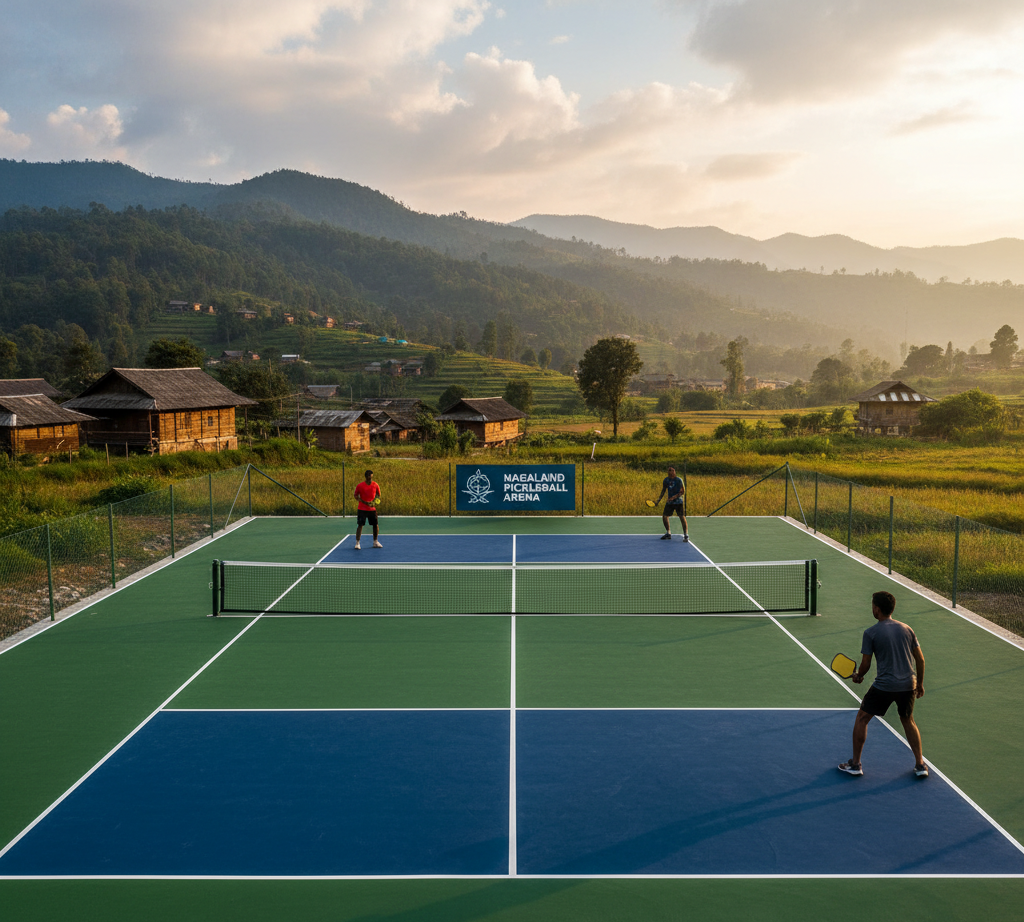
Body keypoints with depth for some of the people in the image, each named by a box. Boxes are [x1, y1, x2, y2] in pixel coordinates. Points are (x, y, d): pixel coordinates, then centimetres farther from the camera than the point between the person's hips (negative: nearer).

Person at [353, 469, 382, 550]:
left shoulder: (376, 485, -1)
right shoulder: (359, 486, -7)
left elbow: (378, 496, 10)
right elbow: (356, 496, 0)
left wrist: (375, 502, -10)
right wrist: (364, 502, -14)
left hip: (372, 509, 3)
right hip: (362, 509, -3)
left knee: (376, 525, 5)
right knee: (360, 525, -7)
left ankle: (375, 542, 22)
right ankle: (357, 543, 0)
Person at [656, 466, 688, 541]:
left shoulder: (679, 480, -11)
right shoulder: (666, 480, 4)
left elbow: (682, 491, -12)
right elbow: (663, 490, 16)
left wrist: (674, 497, -23)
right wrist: (659, 499, 5)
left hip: (678, 501, -5)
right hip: (669, 502, 5)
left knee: (682, 517, -13)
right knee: (664, 516, 4)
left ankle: (685, 535, -3)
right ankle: (668, 533, 23)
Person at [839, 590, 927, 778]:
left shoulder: (870, 633, -8)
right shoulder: (907, 629, 6)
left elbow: (865, 664, -5)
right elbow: (920, 659, 9)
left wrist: (858, 676, 15)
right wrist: (920, 683, 21)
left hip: (884, 685, -5)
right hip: (908, 685, 5)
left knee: (862, 719, 11)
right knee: (908, 721, 26)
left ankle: (855, 764, 14)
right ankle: (920, 765, 26)